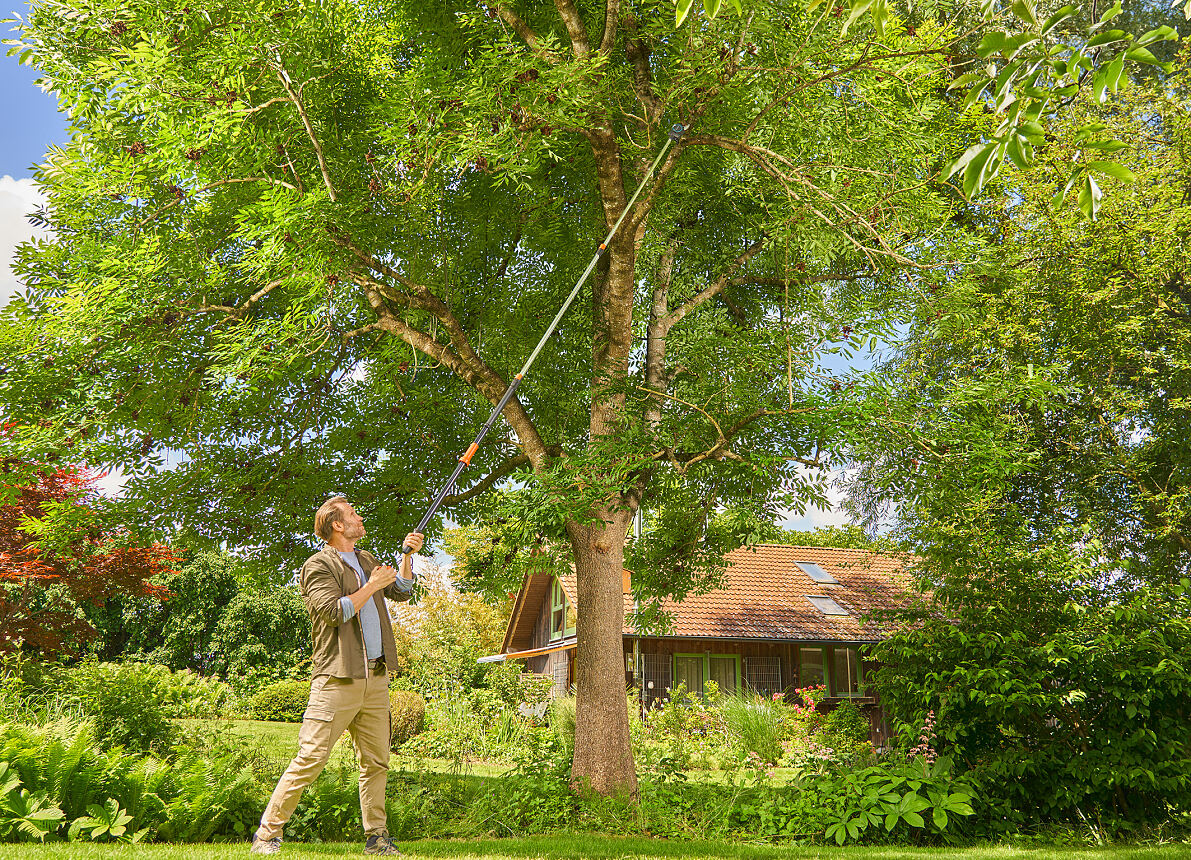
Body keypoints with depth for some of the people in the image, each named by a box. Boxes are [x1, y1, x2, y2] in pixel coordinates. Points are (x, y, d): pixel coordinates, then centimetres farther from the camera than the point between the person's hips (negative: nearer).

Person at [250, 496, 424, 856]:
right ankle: (267, 835, 7)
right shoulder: (318, 565, -5)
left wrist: (407, 555, 10)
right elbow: (334, 611, -17)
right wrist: (371, 586, -11)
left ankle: (376, 837, 20)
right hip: (337, 679, -7)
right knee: (309, 760, -6)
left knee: (376, 762, 10)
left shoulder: (366, 560, 19)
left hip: (375, 678, 7)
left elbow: (401, 592, 22)